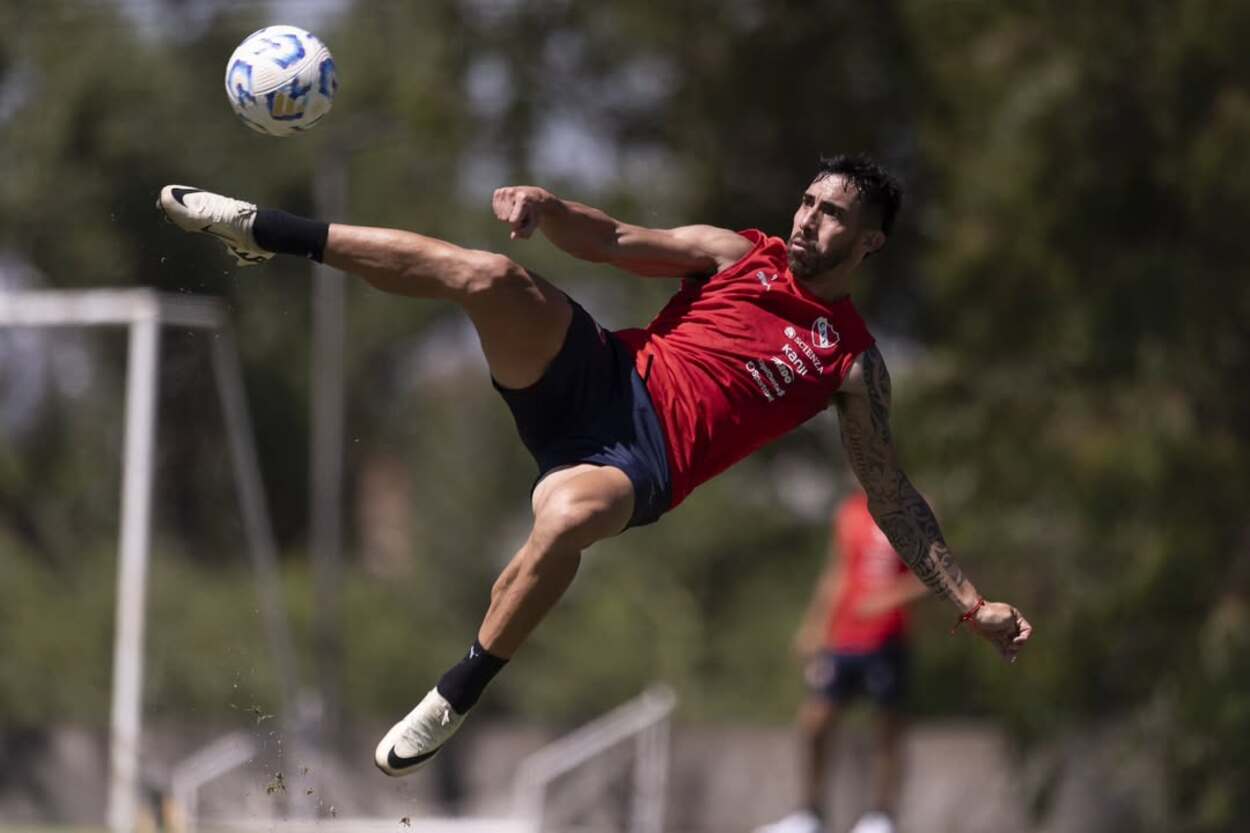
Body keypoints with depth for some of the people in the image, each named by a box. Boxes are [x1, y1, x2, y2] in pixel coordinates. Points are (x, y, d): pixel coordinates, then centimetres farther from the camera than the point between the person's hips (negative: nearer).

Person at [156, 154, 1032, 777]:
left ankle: (455, 699, -24)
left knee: (566, 516, -41)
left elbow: (893, 500, 14)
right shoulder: (739, 254, 17)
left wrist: (971, 602, 7)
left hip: (642, 459, -3)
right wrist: (545, 206, -12)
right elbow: (617, 240, 10)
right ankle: (269, 232, -17)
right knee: (488, 276, -26)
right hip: (601, 378, 3)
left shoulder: (853, 362, 12)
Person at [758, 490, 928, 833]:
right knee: (813, 721, 3)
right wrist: (815, 626, 16)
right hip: (843, 638, 5)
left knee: (887, 725, 1)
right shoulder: (848, 512, 10)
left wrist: (889, 598, -21)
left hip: (886, 639, -5)